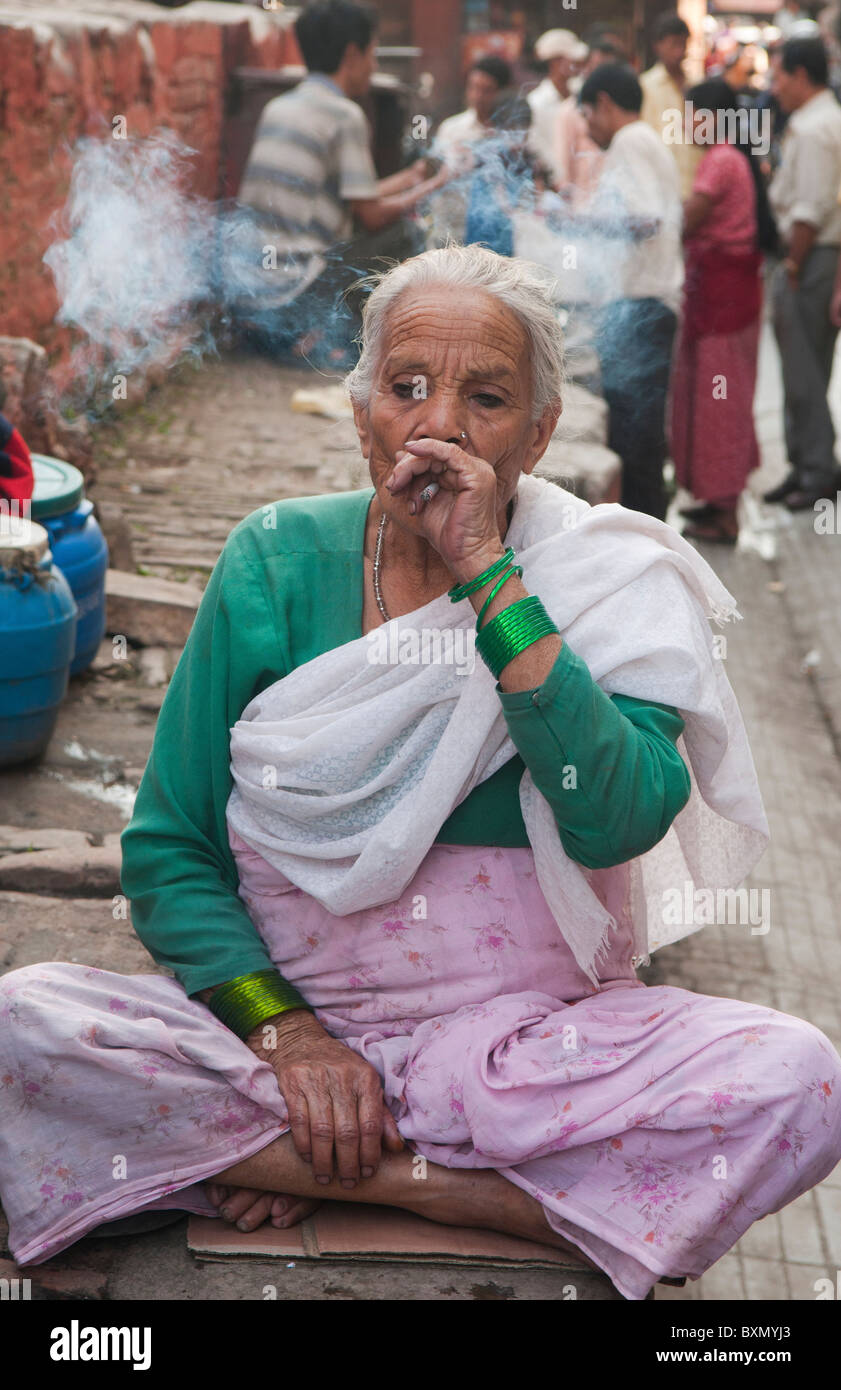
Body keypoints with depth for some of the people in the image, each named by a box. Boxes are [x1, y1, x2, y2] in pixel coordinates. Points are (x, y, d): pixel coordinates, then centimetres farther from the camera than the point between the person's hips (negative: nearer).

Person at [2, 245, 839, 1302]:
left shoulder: (611, 581, -2)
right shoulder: (276, 562, 1)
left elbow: (619, 822, -20)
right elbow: (168, 847, 1)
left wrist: (488, 574, -21)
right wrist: (283, 1031, -13)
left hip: (532, 1041, 0)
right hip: (276, 1018, 1)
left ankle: (304, 1163, -15)